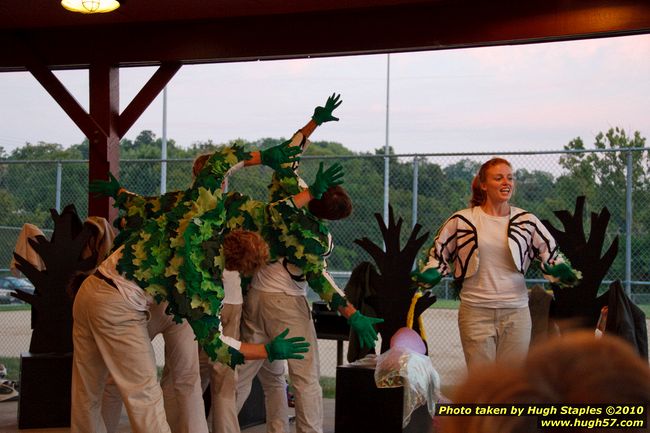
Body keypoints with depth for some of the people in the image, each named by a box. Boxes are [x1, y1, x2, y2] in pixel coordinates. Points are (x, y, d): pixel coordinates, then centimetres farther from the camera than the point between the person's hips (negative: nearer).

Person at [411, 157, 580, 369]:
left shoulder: (527, 221, 4)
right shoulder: (462, 221, 0)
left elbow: (551, 254, 12)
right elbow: (438, 255, 8)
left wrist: (565, 274, -7)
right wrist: (423, 278, -8)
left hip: (516, 312, 2)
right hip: (476, 312, -2)